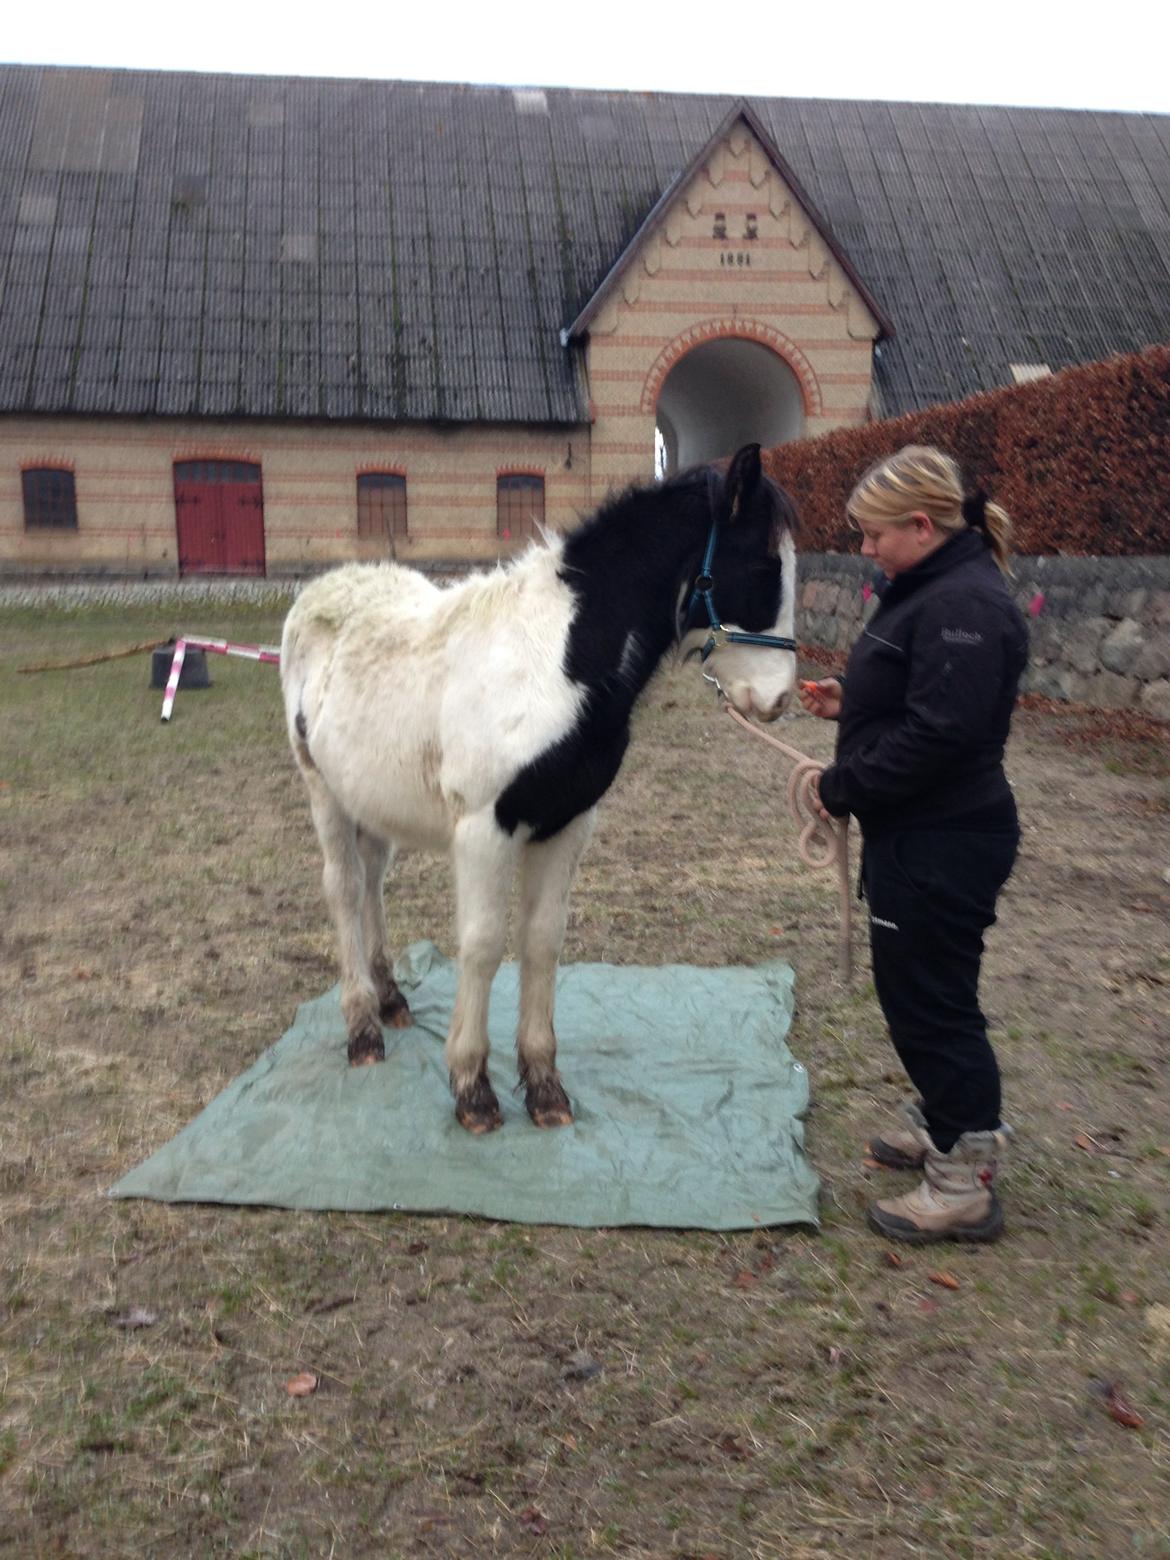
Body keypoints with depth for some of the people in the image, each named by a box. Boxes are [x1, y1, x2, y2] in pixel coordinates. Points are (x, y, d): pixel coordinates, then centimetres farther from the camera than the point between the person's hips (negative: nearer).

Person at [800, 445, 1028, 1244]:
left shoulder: (966, 605, -22)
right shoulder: (928, 590, 11)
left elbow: (938, 735, -28)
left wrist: (843, 788, -18)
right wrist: (849, 704, 4)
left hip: (943, 846, -11)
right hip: (916, 834, 11)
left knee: (930, 998, 0)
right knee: (913, 989, 22)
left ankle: (965, 1185, 16)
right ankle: (949, 1124, 41)